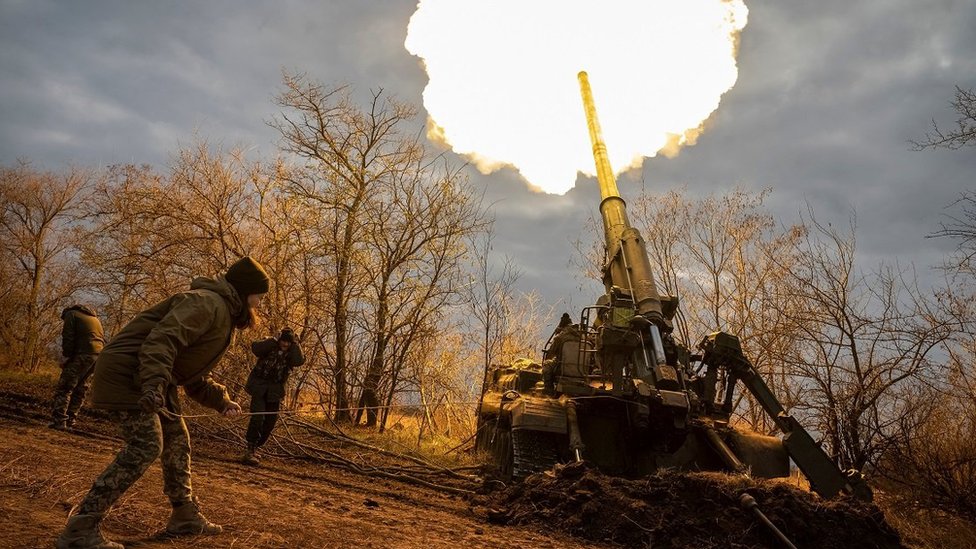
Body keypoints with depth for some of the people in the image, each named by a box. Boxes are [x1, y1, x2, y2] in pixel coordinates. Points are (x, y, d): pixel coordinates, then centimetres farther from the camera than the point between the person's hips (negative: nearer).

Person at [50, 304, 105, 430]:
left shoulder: (71, 314, 9)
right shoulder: (94, 318, 30)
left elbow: (68, 339, -5)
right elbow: (103, 339, 25)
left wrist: (65, 358, -1)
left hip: (82, 355, -7)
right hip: (99, 355, 7)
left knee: (64, 388, -3)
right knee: (80, 390, 12)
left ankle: (59, 421, -10)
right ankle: (70, 421, 12)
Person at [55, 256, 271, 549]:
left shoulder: (224, 317, 18)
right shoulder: (209, 303, -16)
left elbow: (196, 378, 23)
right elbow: (162, 339, -32)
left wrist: (222, 401, 13)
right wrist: (155, 384, -43)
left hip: (151, 379, 11)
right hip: (127, 371, -11)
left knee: (177, 442, 13)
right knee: (146, 446, -17)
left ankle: (185, 517, 25)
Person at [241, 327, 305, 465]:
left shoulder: (291, 353, 1)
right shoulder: (270, 346, -4)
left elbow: (300, 361, -20)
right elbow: (255, 348, -24)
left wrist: (295, 344, -16)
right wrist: (274, 340, -23)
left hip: (275, 390, 4)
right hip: (259, 386, -3)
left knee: (270, 422, 5)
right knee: (257, 417, -18)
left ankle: (255, 447, 23)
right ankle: (250, 450, -13)